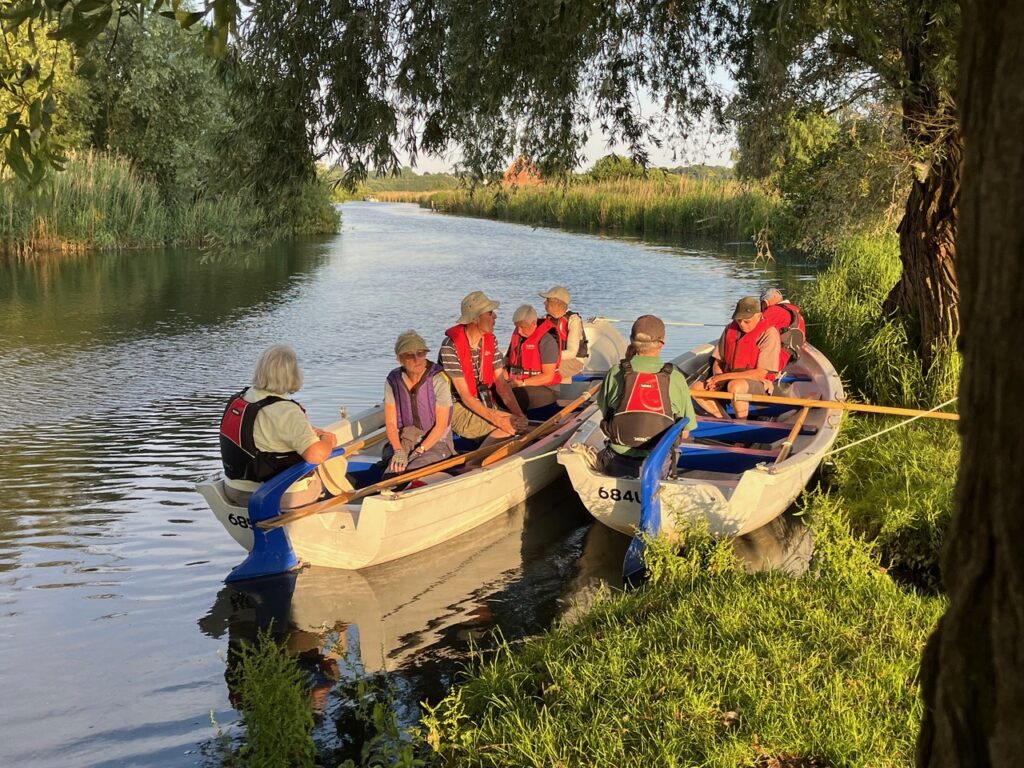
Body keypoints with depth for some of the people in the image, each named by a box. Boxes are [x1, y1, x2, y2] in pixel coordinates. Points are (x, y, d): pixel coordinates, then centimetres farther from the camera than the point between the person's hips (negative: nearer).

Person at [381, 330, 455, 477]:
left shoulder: (439, 379, -14)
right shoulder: (393, 381, -1)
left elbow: (441, 425, -11)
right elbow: (390, 423, -1)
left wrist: (419, 451, -18)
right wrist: (398, 451, -17)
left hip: (436, 442, -3)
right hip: (403, 440, 3)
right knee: (394, 469, -28)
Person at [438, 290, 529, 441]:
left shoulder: (490, 341, 2)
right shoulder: (451, 346, -20)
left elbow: (501, 383, -1)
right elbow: (465, 396, -21)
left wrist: (519, 414, -18)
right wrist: (499, 421, -29)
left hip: (485, 404, 7)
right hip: (457, 408, -7)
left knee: (516, 423, -15)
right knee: (508, 428, -24)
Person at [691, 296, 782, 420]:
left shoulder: (769, 334, -13)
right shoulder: (730, 329, 6)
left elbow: (761, 374, -18)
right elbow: (717, 362, 11)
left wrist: (724, 376, -19)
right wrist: (718, 380, -12)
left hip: (758, 385, -6)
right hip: (728, 382, 6)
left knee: (735, 385, -39)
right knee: (697, 387, -17)